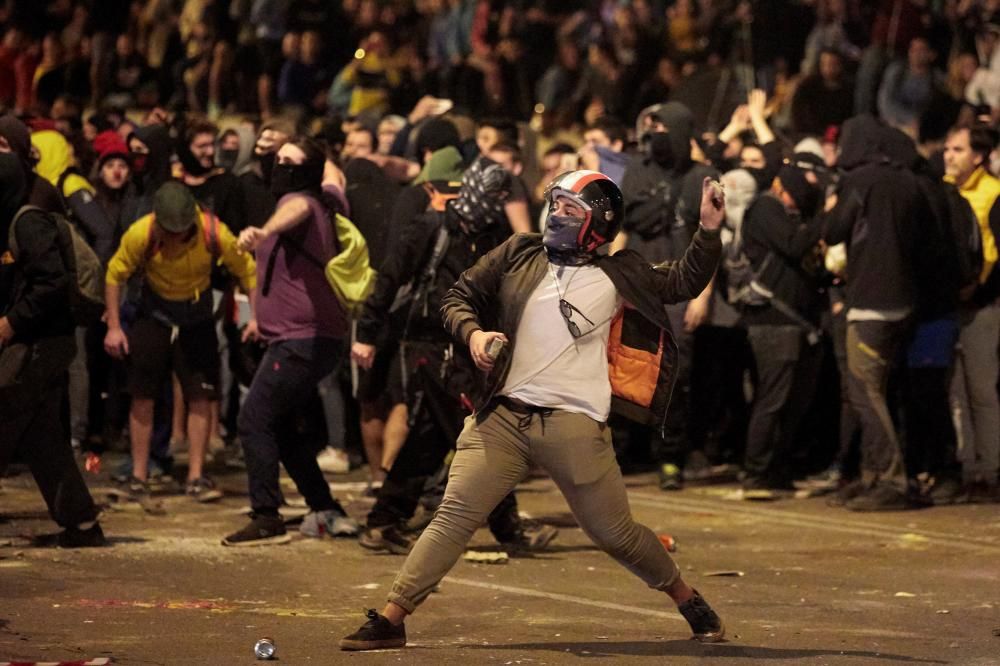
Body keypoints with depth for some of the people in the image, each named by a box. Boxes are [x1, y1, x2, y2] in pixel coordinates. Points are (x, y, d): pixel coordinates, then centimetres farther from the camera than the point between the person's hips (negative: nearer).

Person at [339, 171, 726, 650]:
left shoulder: (616, 276, 7)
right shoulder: (519, 255, 10)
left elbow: (683, 284, 5)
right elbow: (458, 297, 14)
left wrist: (709, 231, -7)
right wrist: (473, 332, -6)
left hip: (574, 424, -1)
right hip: (501, 417, 1)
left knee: (615, 533, 4)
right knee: (454, 516, -9)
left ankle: (689, 601, 27)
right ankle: (390, 621, -9)